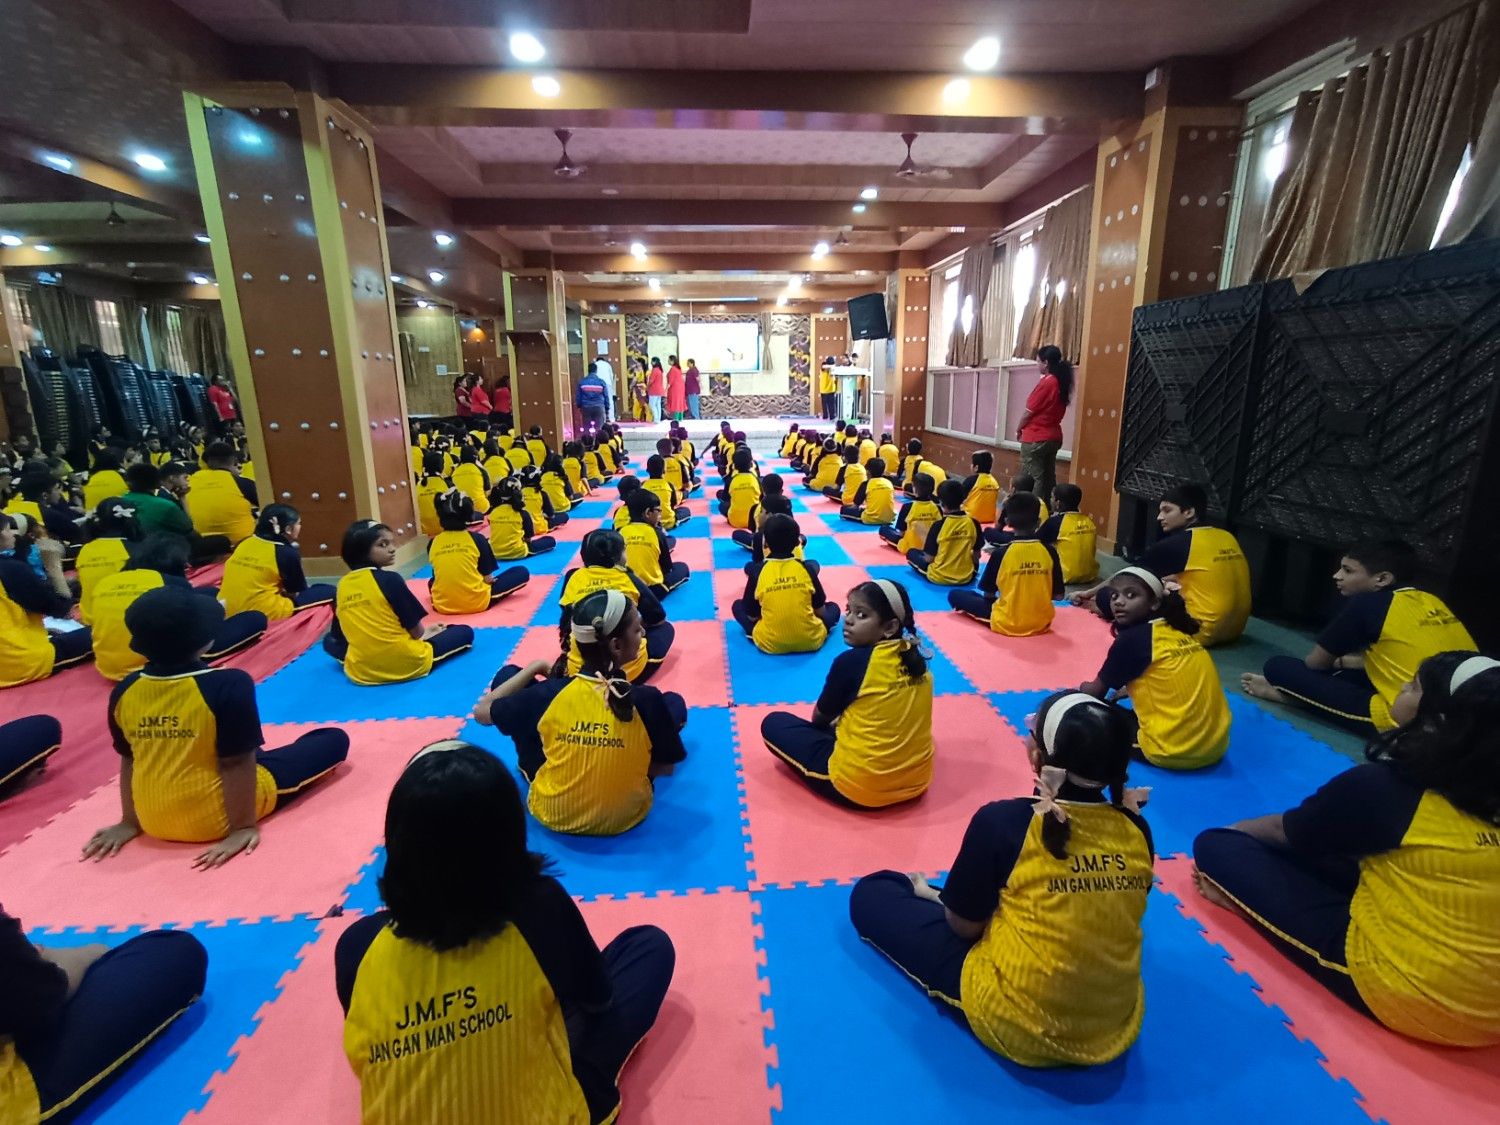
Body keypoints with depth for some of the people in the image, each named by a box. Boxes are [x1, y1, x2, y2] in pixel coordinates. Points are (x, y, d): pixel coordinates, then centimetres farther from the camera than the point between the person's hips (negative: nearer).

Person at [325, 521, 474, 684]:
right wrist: (424, 632, 14)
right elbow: (417, 631, -10)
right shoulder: (390, 579, -15)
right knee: (464, 632, 11)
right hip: (407, 664, -2)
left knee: (329, 641, 32)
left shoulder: (342, 584, 1)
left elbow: (340, 634, 11)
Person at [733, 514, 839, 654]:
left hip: (769, 644, -1)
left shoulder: (757, 571, -8)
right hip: (811, 641, 1)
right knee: (833, 607, 29)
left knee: (737, 606, 20)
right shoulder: (807, 568, -5)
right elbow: (820, 610, 5)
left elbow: (752, 616, 1)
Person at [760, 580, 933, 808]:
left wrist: (834, 722, 23)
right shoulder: (916, 660, -1)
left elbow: (820, 717, 1)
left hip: (860, 786, -7)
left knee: (774, 723, 6)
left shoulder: (851, 661, -17)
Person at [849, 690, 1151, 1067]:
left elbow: (964, 925, -11)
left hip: (1016, 1027, -5)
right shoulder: (1136, 829, -9)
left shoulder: (1003, 821, -23)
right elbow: (1095, 917, 7)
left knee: (872, 894, 6)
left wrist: (931, 893, 11)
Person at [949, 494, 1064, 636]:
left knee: (954, 594, 9)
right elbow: (1058, 594, -2)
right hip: (1042, 623, 2)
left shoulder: (1000, 553, -16)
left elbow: (988, 594, -6)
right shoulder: (1050, 551, -10)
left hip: (1007, 624, -1)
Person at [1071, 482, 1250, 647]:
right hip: (1233, 628, 9)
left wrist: (1091, 592, 13)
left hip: (1201, 631, -9)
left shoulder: (1177, 544, -11)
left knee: (1107, 598, -13)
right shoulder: (1227, 537, 9)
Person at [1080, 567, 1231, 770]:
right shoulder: (1178, 632, 9)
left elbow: (1096, 692, 3)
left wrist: (1082, 690, 23)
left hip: (1171, 752, -7)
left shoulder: (1132, 637, -10)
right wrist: (1127, 689, 28)